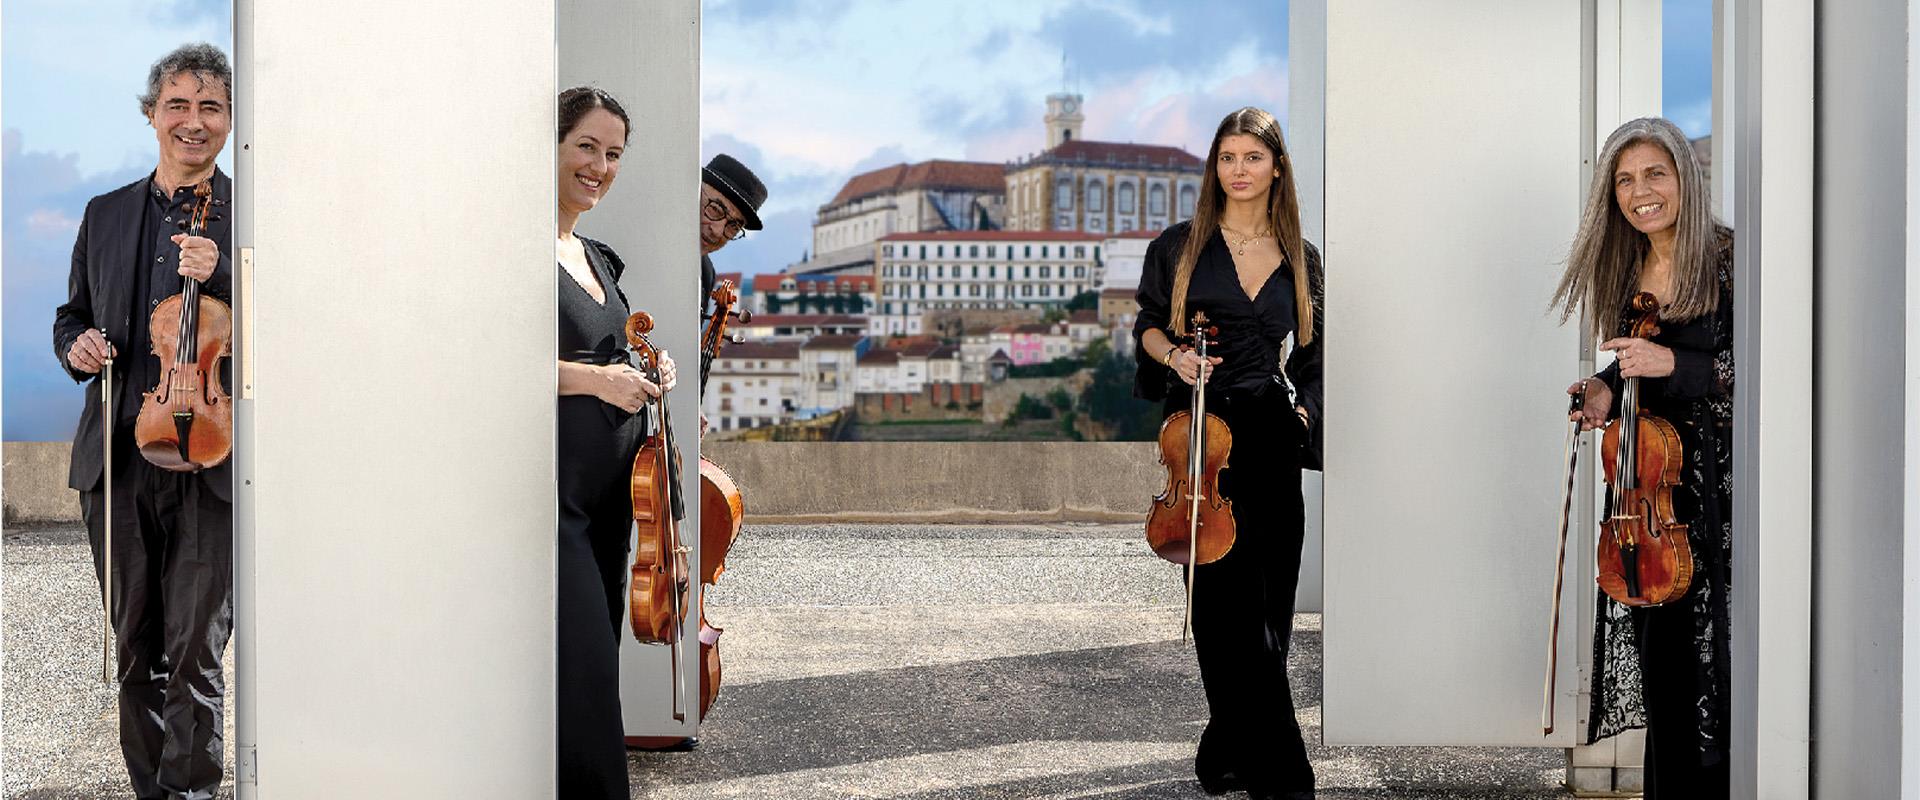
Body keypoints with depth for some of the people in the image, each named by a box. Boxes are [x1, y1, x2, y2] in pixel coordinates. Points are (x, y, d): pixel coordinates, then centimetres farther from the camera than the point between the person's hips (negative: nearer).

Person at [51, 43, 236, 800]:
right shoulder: (106, 215, 14)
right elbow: (71, 317, 21)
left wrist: (221, 278, -20)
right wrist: (77, 346, -1)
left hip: (210, 461, -4)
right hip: (118, 461, 4)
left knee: (194, 653, -5)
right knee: (135, 652, 12)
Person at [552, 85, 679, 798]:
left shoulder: (598, 258, 19)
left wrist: (645, 376, 11)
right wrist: (594, 377, -19)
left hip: (610, 485, 9)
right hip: (552, 482, -9)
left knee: (597, 656, 10)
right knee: (583, 669, -13)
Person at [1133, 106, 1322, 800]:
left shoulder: (1302, 260, 11)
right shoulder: (1180, 245, 4)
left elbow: (1311, 353, 18)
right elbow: (1148, 324, 11)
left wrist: (1303, 407, 4)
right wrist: (1174, 355, -9)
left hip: (1271, 438, 3)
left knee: (1269, 601, 4)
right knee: (1232, 600, -5)